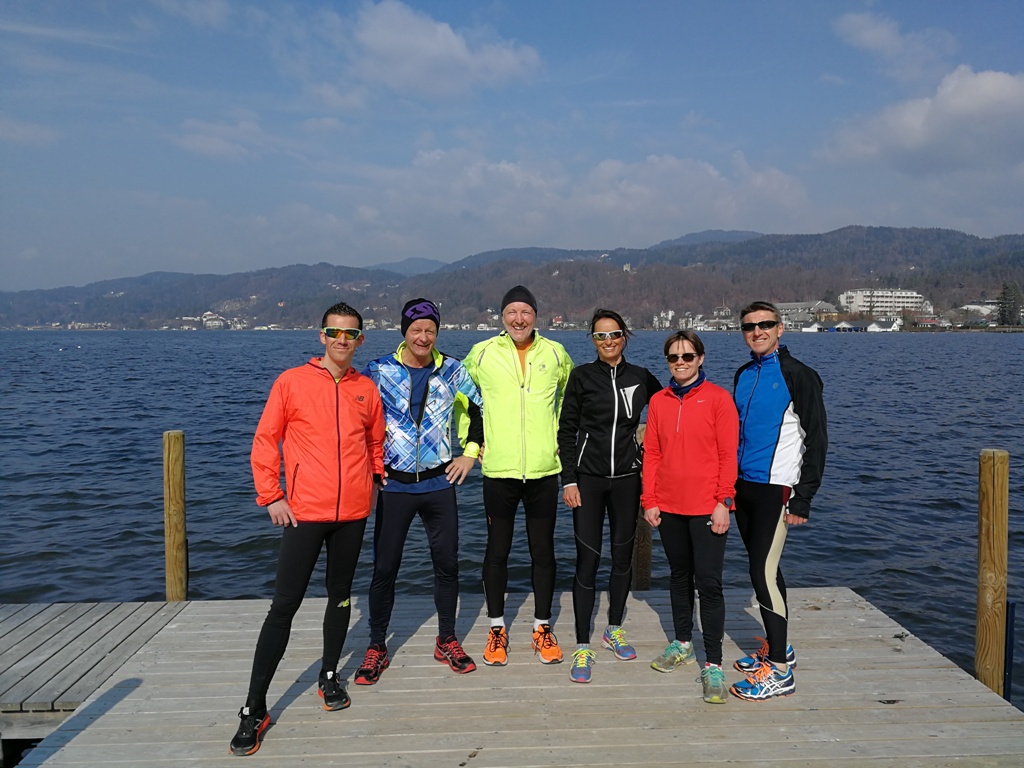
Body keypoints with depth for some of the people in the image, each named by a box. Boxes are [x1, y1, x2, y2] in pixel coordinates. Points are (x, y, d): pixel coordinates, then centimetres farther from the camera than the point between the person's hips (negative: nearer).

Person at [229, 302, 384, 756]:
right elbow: (265, 441, -1)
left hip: (353, 512, 3)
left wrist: (376, 480, 9)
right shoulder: (292, 381, -3)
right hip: (305, 511, -3)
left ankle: (329, 677, 33)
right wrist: (271, 496, -6)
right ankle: (254, 709, 7)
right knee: (284, 606, -3)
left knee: (340, 596, 15)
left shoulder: (366, 390, 6)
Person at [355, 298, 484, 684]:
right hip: (394, 484, -2)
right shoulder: (379, 370, -4)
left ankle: (447, 641, 25)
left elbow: (480, 409, 14)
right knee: (384, 567, 3)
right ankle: (377, 647, 19)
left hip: (439, 482, 2)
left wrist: (470, 453, 7)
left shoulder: (451, 370, 2)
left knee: (447, 563, 8)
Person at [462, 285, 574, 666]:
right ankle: (497, 628, 24)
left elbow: (572, 395, 22)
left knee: (543, 551, 9)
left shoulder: (555, 353, 3)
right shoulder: (482, 353, -1)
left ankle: (542, 627, 24)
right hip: (498, 470, -1)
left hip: (544, 470, 1)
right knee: (497, 551, 8)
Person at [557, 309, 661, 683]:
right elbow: (566, 431, -2)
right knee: (587, 559, -4)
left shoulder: (641, 378, 4)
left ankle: (614, 629, 32)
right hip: (588, 477, -2)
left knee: (623, 554, 12)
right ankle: (583, 647, 5)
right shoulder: (582, 376, -2)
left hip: (626, 477, 3)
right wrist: (569, 480, -7)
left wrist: (650, 451, 7)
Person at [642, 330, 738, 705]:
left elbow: (729, 455, -7)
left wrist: (723, 502, -11)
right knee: (679, 576, 17)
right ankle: (683, 644, 33)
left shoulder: (717, 398, -5)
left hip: (707, 508, -4)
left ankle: (713, 664, 3)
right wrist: (650, 500, 3)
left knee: (709, 584, -4)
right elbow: (652, 453, 8)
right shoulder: (658, 401, 7)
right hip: (669, 507, 5)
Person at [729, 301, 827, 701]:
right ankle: (779, 648, 30)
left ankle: (780, 671, 1)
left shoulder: (799, 375, -9)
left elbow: (816, 439, -10)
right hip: (744, 487, 7)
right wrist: (730, 486, 15)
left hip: (775, 489, -7)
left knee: (763, 571, -9)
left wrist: (803, 499, -14)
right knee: (762, 568, 15)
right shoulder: (743, 376, 12)